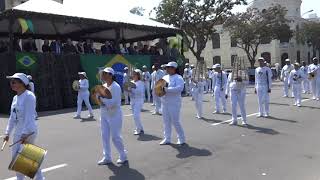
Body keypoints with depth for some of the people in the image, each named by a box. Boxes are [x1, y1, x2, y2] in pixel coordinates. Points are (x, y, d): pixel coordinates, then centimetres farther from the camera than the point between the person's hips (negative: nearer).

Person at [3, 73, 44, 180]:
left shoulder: (29, 96, -15)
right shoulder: (15, 98, 12)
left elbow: (29, 117, -21)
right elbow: (12, 117, 15)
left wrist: (25, 134, -24)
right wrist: (8, 132, 13)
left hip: (28, 132, -9)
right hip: (18, 132, 9)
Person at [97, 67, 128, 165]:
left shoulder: (115, 87, -16)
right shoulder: (103, 86, 8)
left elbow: (115, 103, -24)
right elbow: (100, 98, 16)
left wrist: (103, 99, -24)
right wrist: (99, 97, -5)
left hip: (114, 115, -8)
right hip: (104, 115, 8)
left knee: (115, 137, 0)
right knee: (105, 136, 9)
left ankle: (123, 156, 20)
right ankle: (107, 158, 21)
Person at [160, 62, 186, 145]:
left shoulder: (178, 78, -8)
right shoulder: (165, 77, 14)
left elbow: (179, 88, -24)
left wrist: (167, 89, -28)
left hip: (174, 103, -7)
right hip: (164, 103, 7)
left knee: (175, 121, -2)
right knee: (166, 121, 11)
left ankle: (182, 139, 15)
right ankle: (167, 139, 22)